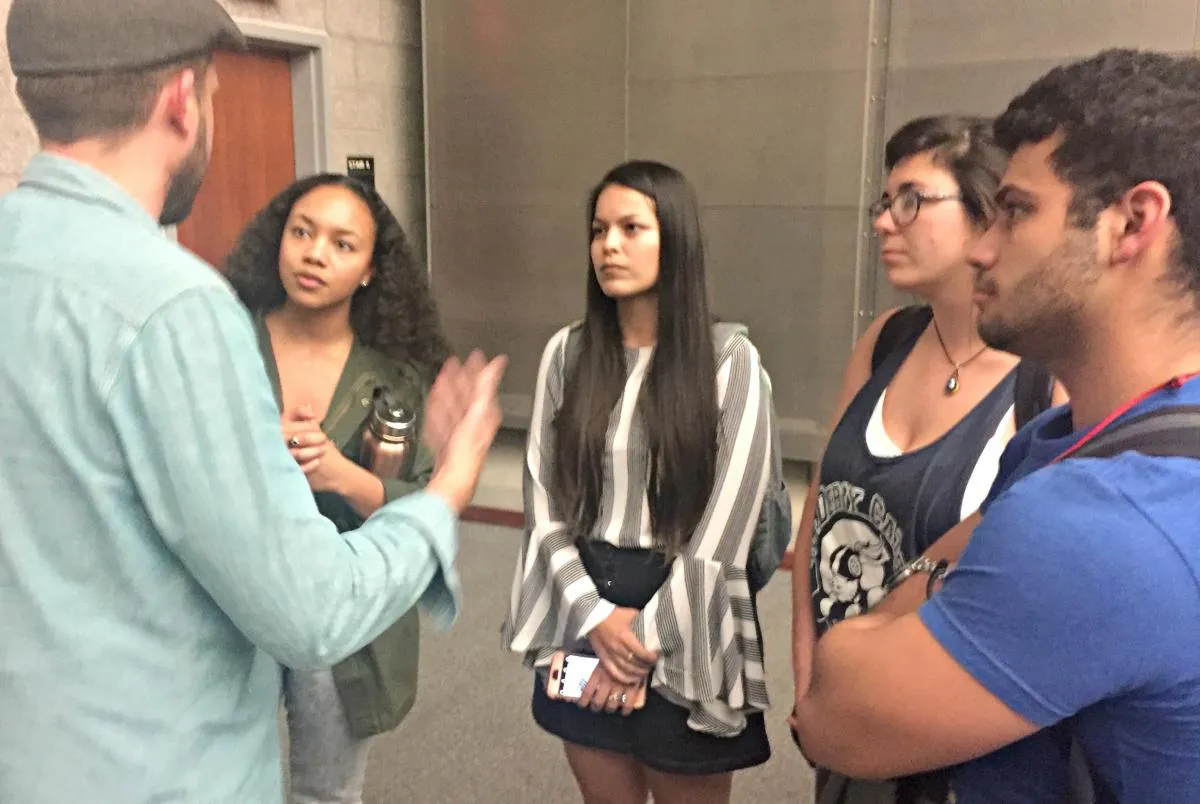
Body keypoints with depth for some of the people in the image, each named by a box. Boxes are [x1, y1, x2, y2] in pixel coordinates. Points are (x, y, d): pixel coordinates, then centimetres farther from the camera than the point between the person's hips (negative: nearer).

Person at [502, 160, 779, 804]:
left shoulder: (730, 360, -9)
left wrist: (648, 636, -11)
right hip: (583, 617, 3)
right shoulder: (567, 353, 0)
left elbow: (721, 533, -11)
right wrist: (595, 613, -11)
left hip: (685, 623, -3)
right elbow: (543, 502, -2)